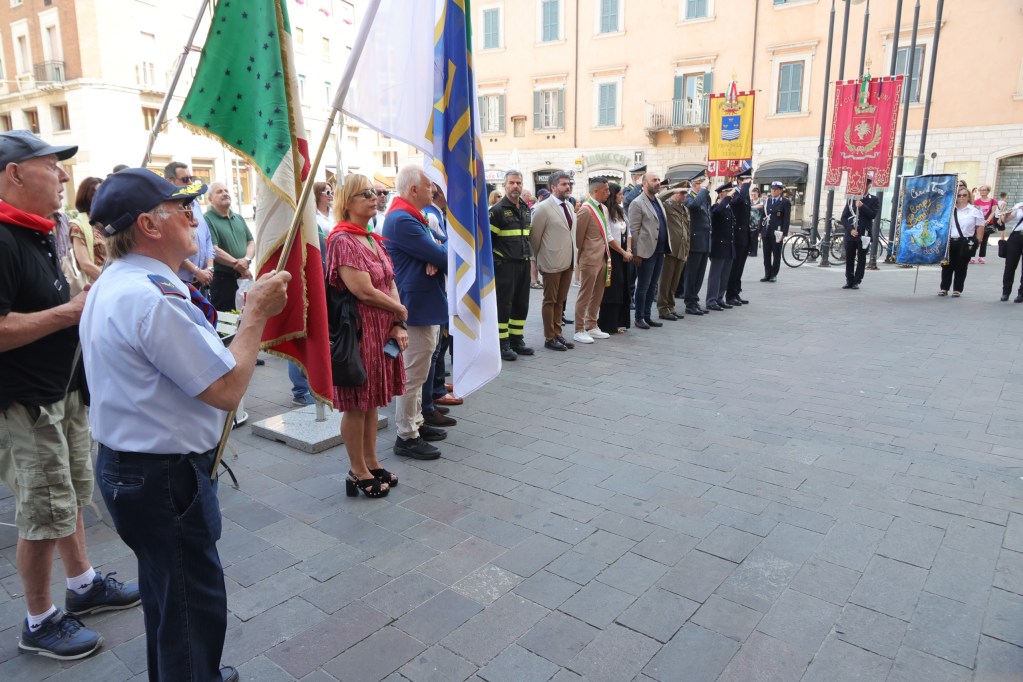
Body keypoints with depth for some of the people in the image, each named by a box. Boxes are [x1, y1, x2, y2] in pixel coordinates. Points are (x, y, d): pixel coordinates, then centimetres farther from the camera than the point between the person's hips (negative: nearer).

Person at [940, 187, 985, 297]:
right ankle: (944, 288, 14)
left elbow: (980, 227, 1)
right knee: (947, 265, 6)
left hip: (965, 242, -2)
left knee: (961, 267, 3)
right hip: (949, 241, 2)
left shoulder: (975, 210, 1)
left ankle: (957, 289, 11)